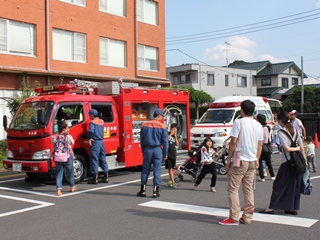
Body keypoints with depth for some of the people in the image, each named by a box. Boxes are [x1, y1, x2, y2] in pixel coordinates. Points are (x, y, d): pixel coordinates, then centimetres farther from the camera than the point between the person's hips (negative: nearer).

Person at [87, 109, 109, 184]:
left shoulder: (92, 122, -11)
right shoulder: (102, 121, 12)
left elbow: (91, 131, -25)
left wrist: (89, 139, -15)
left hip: (95, 142, -7)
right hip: (102, 141, 7)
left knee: (94, 159, -2)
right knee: (103, 159, 13)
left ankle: (95, 178, -2)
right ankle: (106, 177, 16)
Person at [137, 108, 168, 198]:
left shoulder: (145, 125, 3)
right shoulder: (162, 126, -5)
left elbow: (141, 140, 7)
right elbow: (165, 141, -4)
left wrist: (143, 151, 16)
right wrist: (165, 153, 4)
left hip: (147, 149, 3)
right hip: (157, 150, -2)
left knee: (145, 170, 10)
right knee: (157, 171, 4)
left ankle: (143, 190, 14)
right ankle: (155, 192, 6)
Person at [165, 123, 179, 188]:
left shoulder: (175, 136, 13)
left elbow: (177, 144, 4)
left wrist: (175, 136, -1)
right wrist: (171, 133, -12)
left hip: (173, 154, 5)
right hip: (168, 154, -5)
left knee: (172, 168, 10)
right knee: (170, 168, -8)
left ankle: (170, 181, 17)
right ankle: (173, 182, -13)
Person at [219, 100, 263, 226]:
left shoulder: (239, 122, -11)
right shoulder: (258, 125, 8)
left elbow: (233, 142, -13)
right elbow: (260, 145, 11)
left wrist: (228, 159, -5)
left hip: (240, 160, -6)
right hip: (252, 161, 7)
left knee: (233, 189, 0)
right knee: (248, 189, 12)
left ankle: (234, 218, 0)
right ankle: (247, 217, 17)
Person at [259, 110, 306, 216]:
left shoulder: (281, 132, -11)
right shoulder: (295, 130, 8)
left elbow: (287, 148, -17)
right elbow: (302, 147, 8)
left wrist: (296, 148, -1)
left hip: (287, 162, -6)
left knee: (279, 184, 1)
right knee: (295, 184, 12)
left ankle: (271, 207, 5)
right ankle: (294, 207, 17)